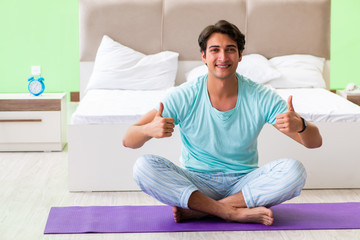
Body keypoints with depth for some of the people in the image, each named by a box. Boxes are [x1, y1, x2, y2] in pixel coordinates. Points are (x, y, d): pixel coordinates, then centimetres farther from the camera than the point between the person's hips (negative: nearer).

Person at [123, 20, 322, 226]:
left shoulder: (261, 97, -8)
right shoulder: (185, 97, -10)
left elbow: (315, 142, -11)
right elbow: (128, 141, -14)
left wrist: (299, 125, -36)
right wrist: (149, 129, -39)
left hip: (244, 184, 1)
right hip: (195, 183, -1)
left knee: (294, 170, -25)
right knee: (143, 166, -25)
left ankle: (194, 210, -23)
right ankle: (235, 212, -25)